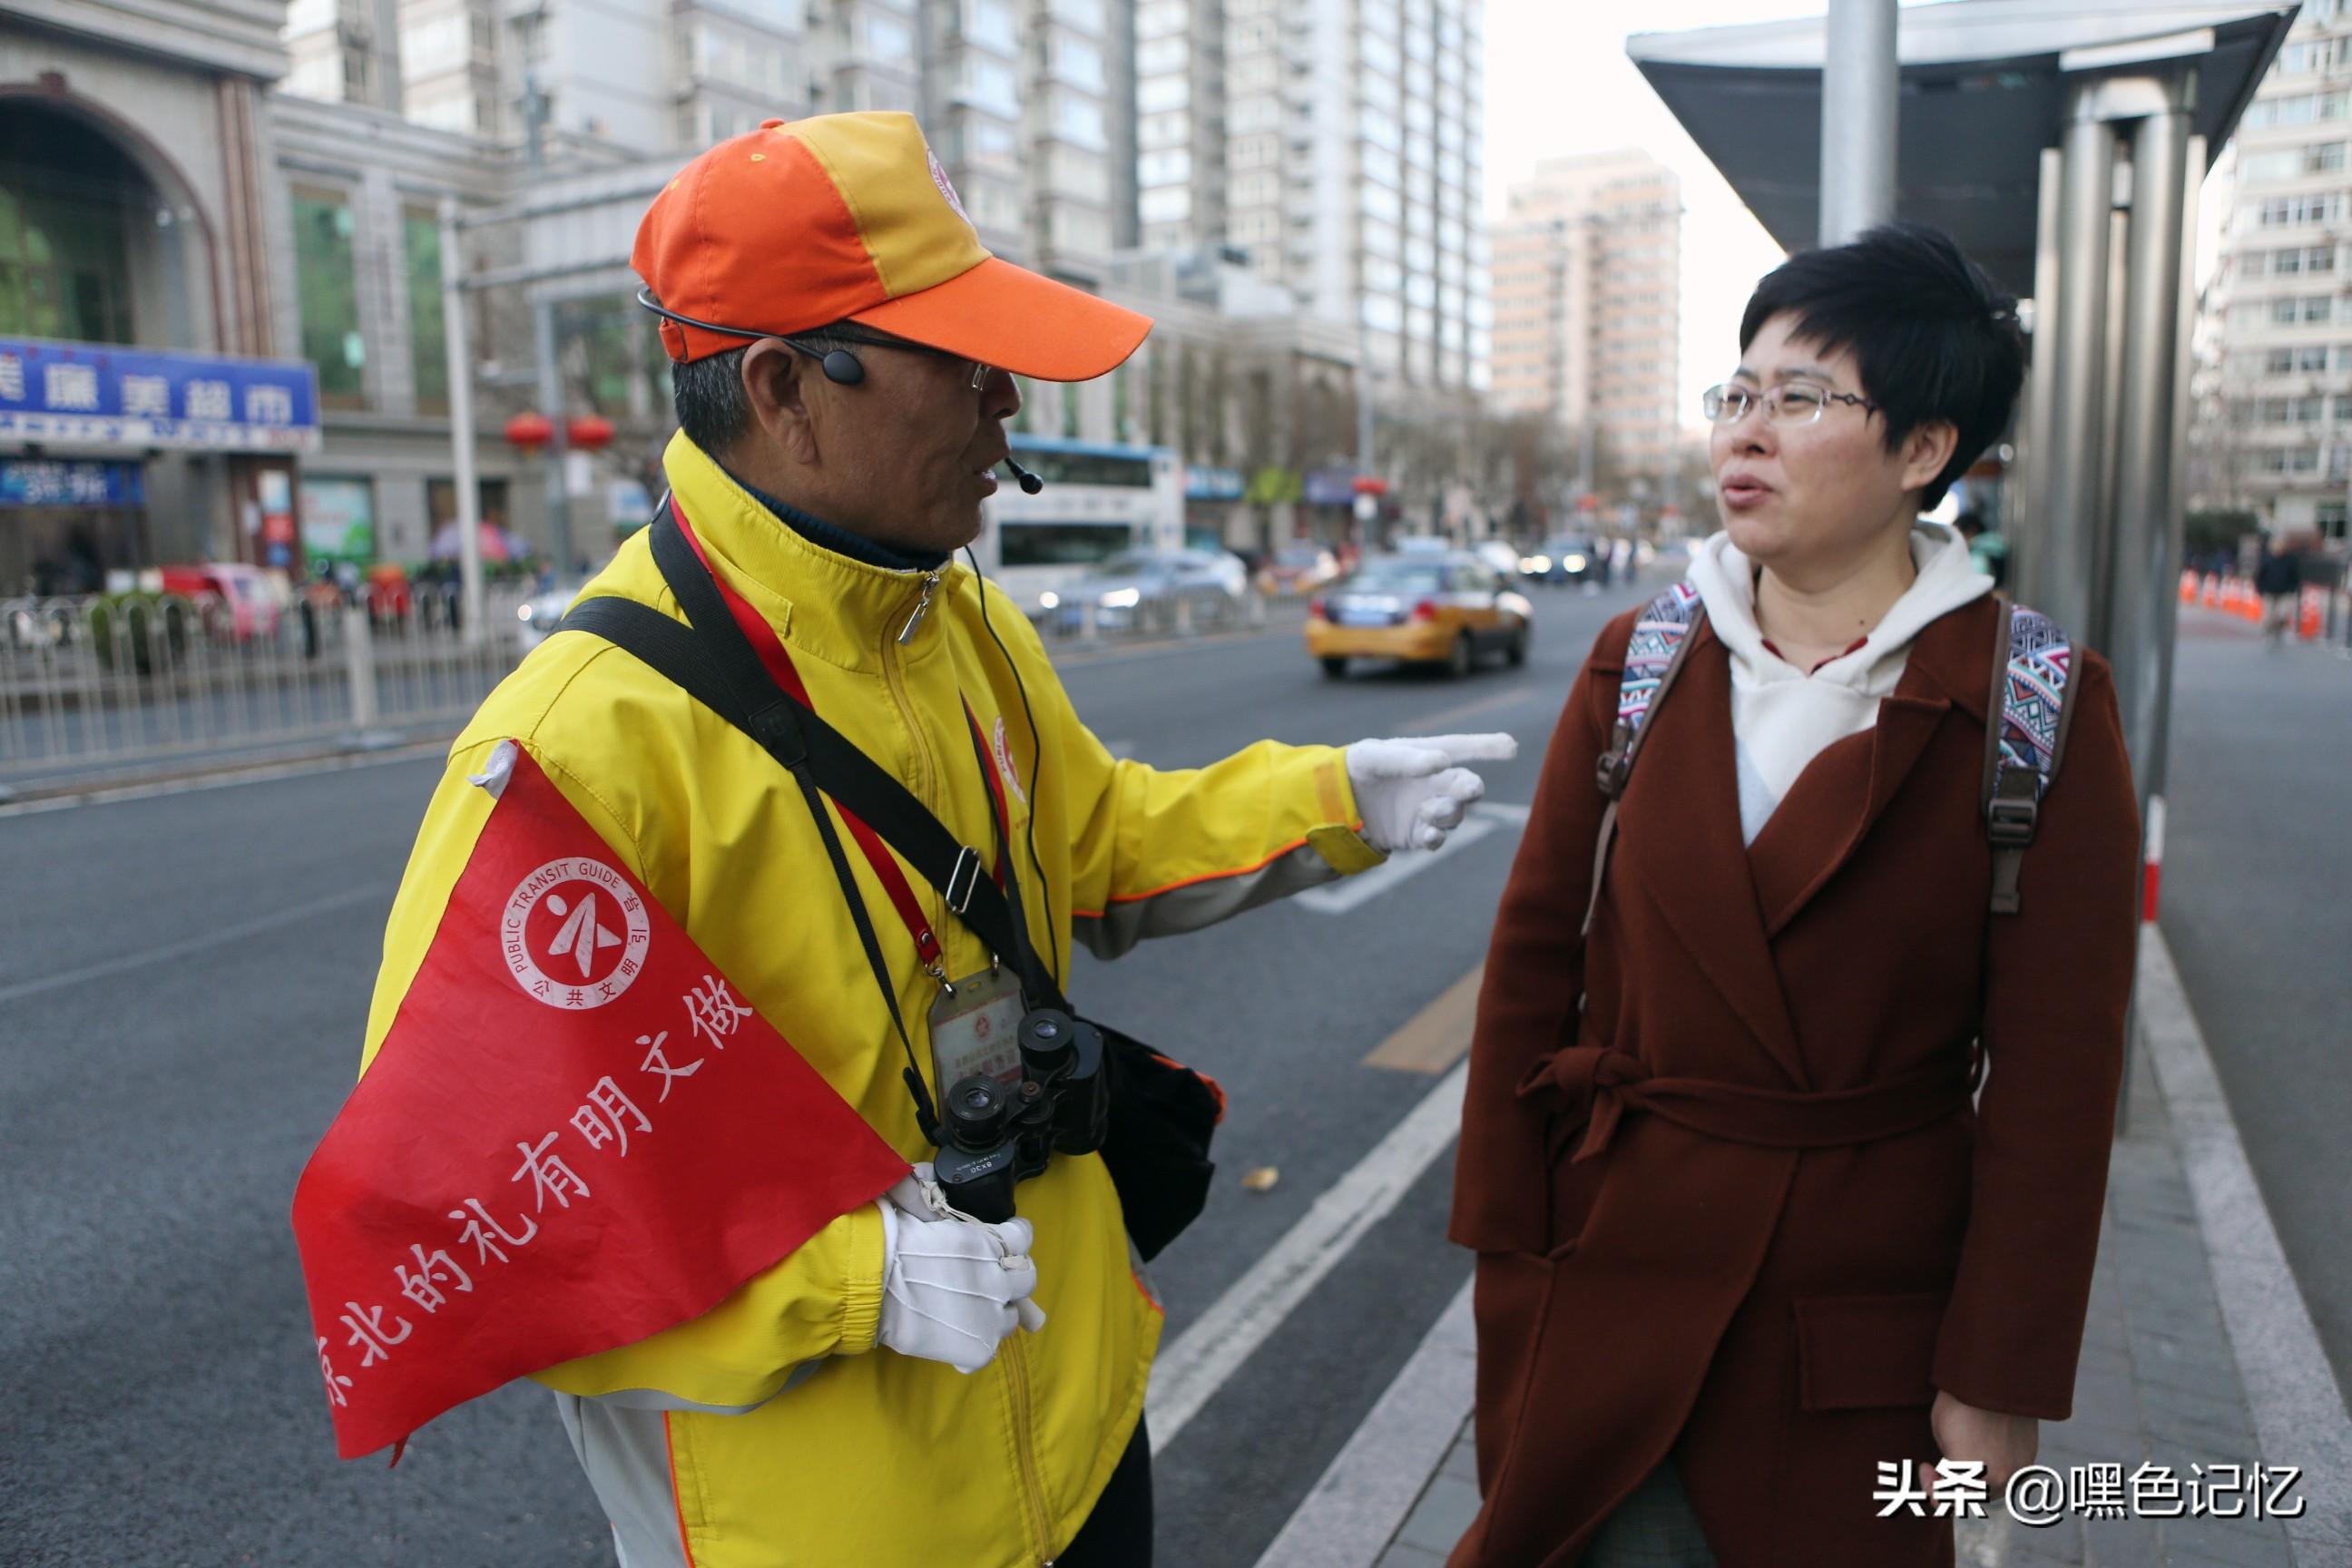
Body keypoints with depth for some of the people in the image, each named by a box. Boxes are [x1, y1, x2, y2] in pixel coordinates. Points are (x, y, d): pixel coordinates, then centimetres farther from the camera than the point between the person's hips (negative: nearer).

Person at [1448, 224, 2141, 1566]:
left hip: (1864, 1311, -1)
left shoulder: (2042, 711, -8)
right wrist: (1505, 1250, -1)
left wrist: (2000, 1379, -6)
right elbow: (1533, 967, 0)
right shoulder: (1638, 666, -1)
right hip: (1610, 1282, 2)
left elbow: (2056, 1080, -8)